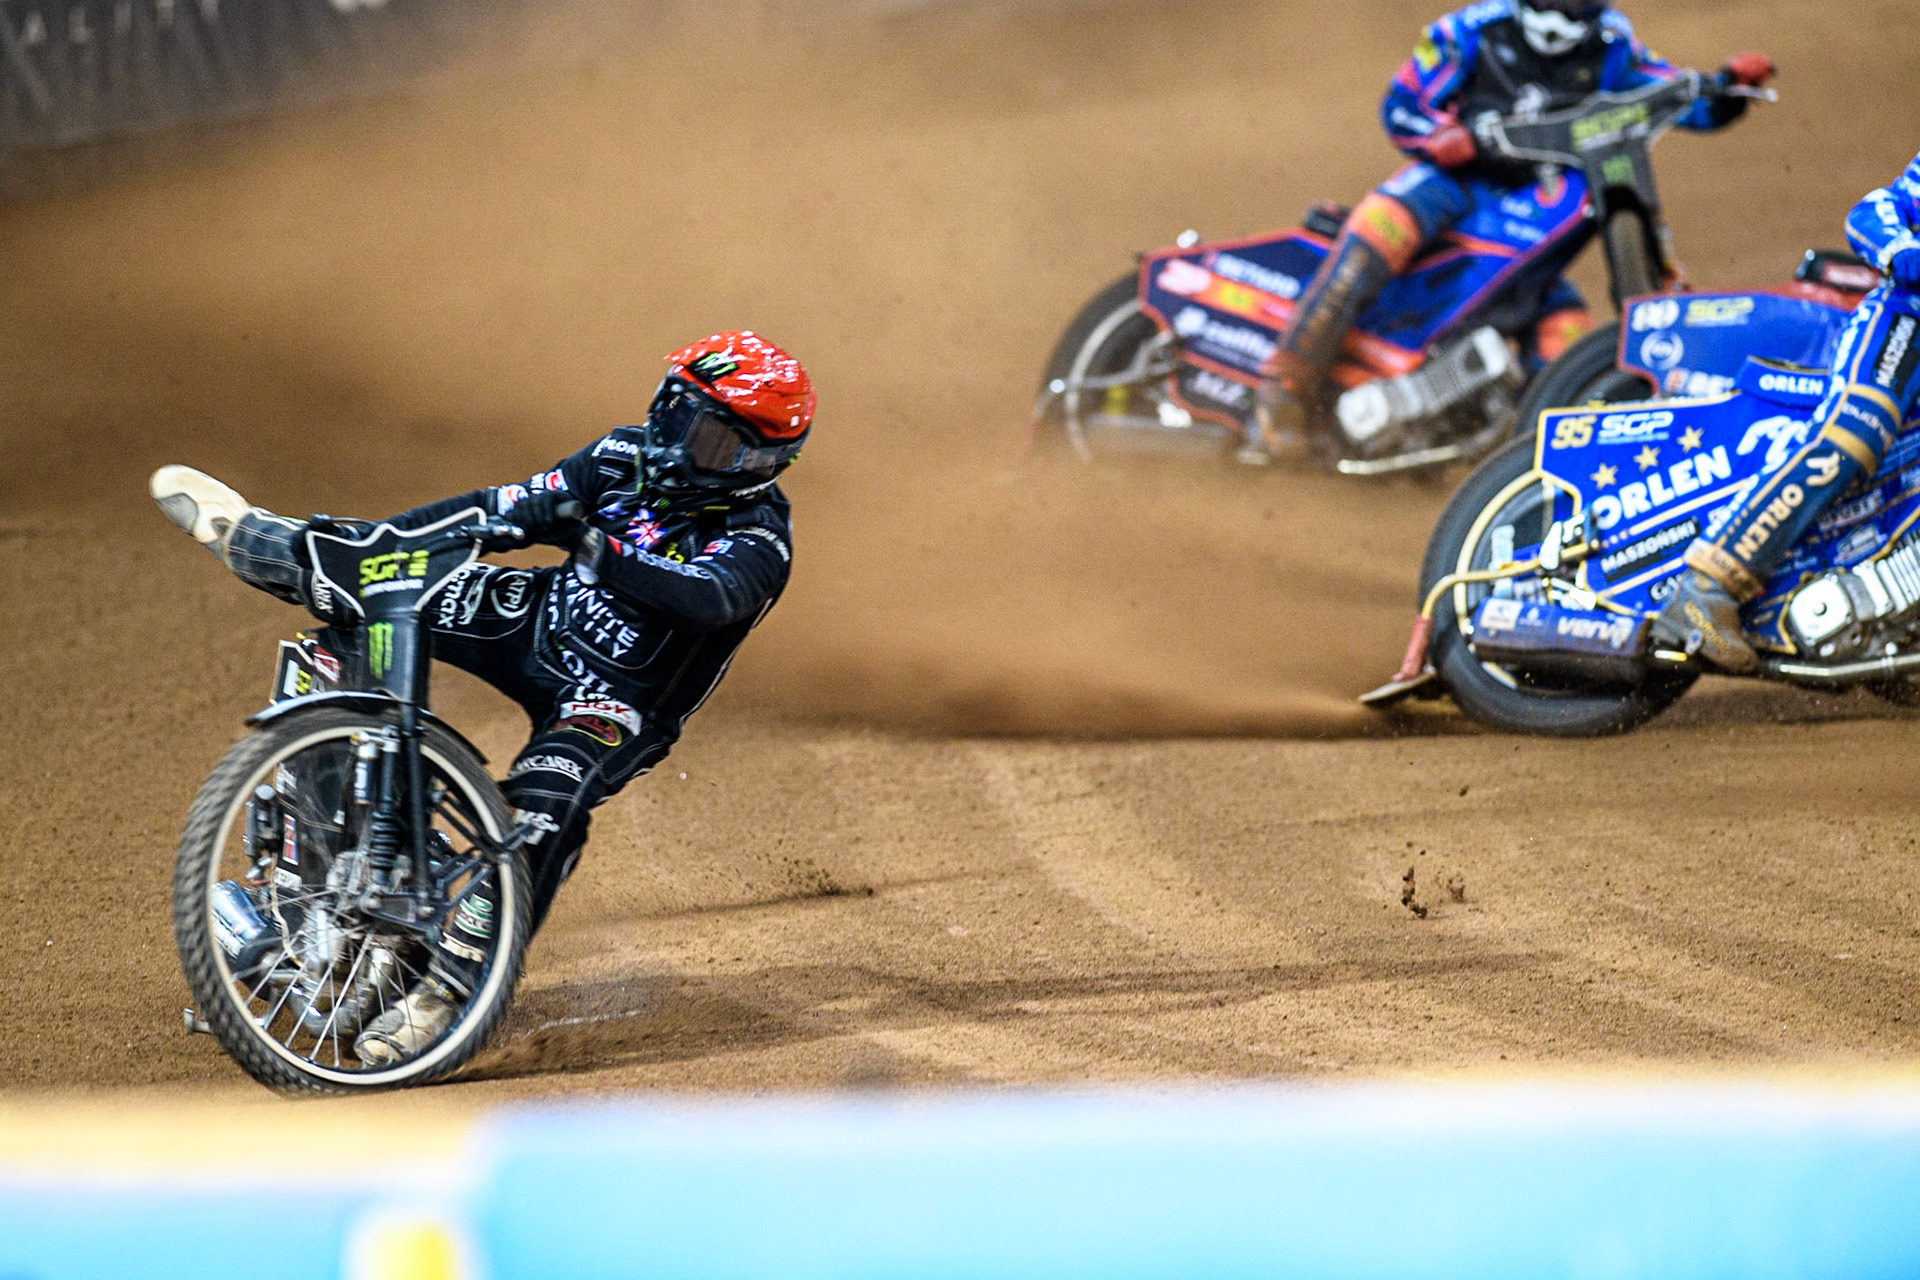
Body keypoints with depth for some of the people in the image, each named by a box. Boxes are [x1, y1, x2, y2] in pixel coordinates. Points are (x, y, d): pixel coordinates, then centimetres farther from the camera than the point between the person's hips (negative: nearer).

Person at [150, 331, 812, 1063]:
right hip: (542, 628, 6)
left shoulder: (755, 542, -18)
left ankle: (443, 994, -35)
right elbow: (506, 509, 2)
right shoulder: (628, 458, -2)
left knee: (541, 808, -34)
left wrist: (601, 553, -50)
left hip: (617, 704, -6)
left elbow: (707, 597, -39)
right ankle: (237, 533, 32)